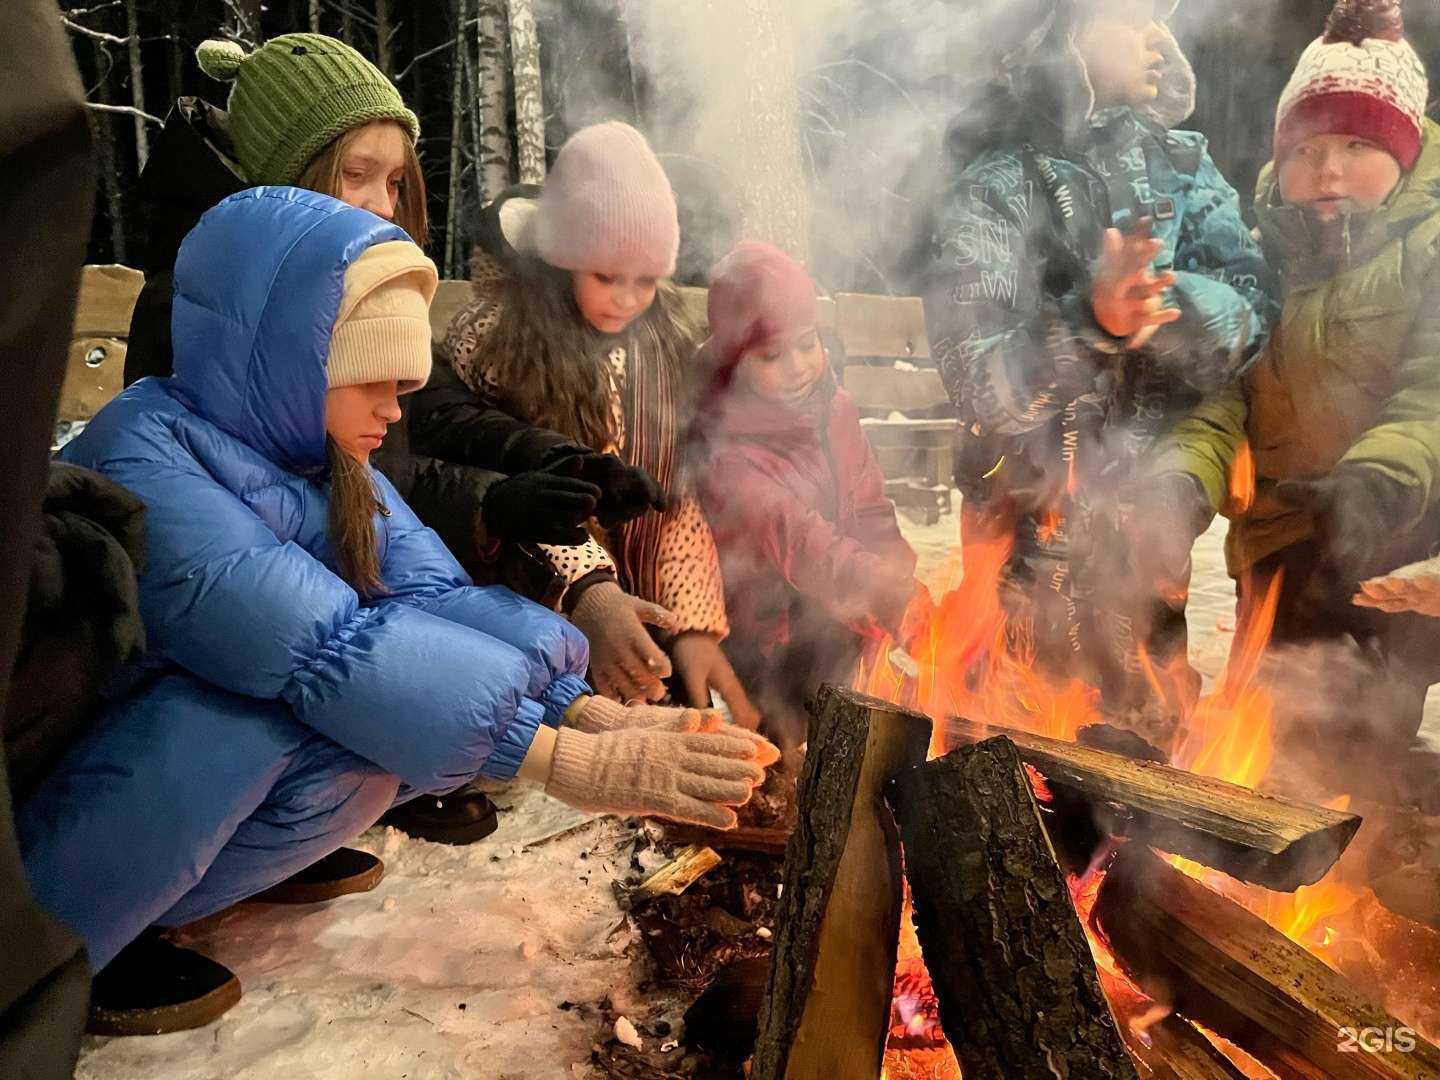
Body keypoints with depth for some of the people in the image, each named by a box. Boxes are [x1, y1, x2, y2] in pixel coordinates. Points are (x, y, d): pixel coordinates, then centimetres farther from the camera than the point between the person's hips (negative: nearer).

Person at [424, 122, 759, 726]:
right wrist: (586, 591, -28)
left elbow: (683, 502, 5)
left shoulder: (664, 347, 9)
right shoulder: (493, 336, -5)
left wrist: (695, 625, -4)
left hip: (643, 615, 4)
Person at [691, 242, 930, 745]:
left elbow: (873, 515, 2)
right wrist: (884, 591, -47)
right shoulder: (726, 449, -21)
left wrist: (903, 587, -15)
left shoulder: (835, 408, -1)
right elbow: (794, 538, -34)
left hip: (842, 636, 5)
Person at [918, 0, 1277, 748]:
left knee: (1149, 725, 14)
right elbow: (975, 371, -16)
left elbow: (1248, 313, -5)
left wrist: (1144, 299, -23)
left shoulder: (1185, 166, 8)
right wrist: (1090, 321, -32)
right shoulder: (1000, 181, -6)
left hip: (1155, 511, 4)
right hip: (1034, 514, -4)